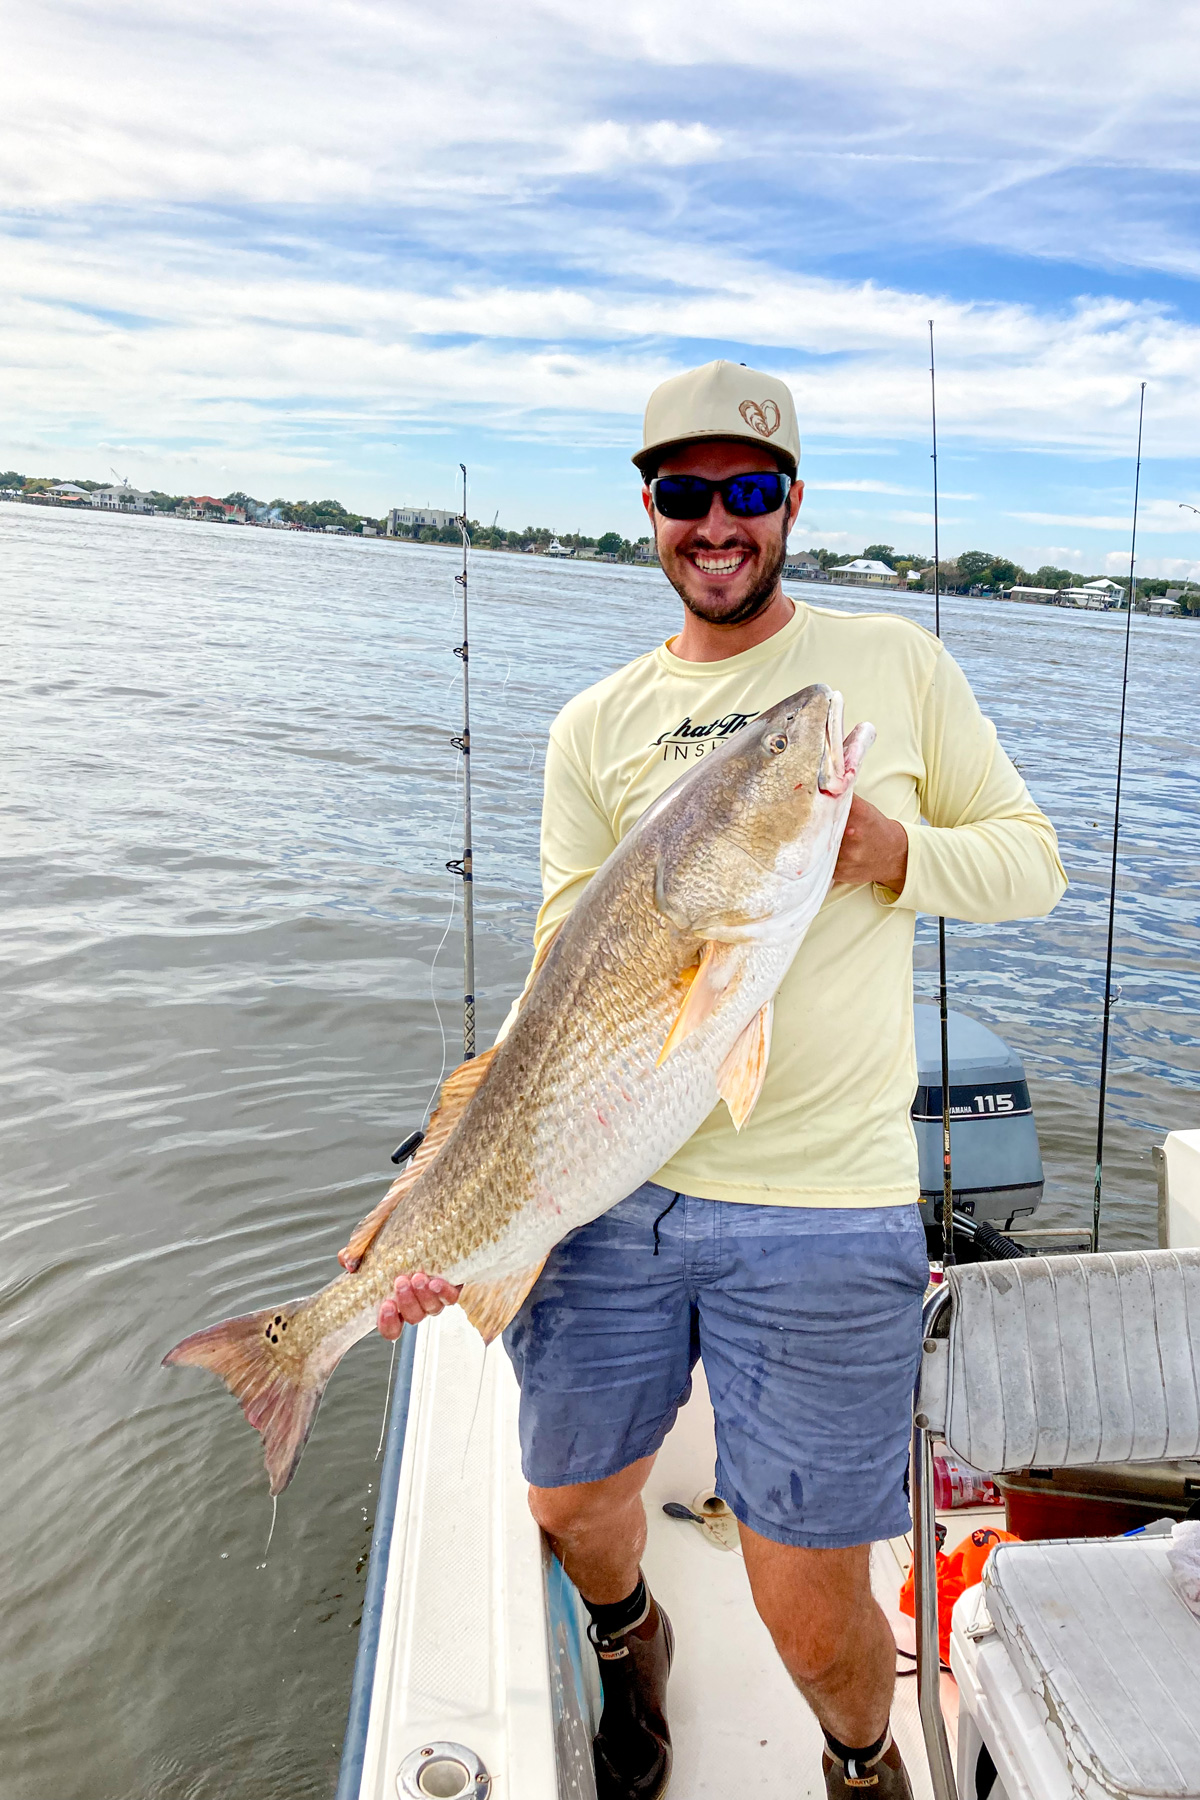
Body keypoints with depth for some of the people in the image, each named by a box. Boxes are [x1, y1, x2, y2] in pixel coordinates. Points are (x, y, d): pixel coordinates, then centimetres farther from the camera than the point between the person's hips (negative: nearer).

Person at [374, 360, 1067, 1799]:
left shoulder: (895, 661, 6)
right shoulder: (595, 728, 7)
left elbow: (1033, 861, 9)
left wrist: (891, 848, -12)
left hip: (822, 1209, -2)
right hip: (608, 1189, 3)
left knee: (811, 1617, 3)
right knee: (571, 1507, 18)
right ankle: (627, 1641, 56)